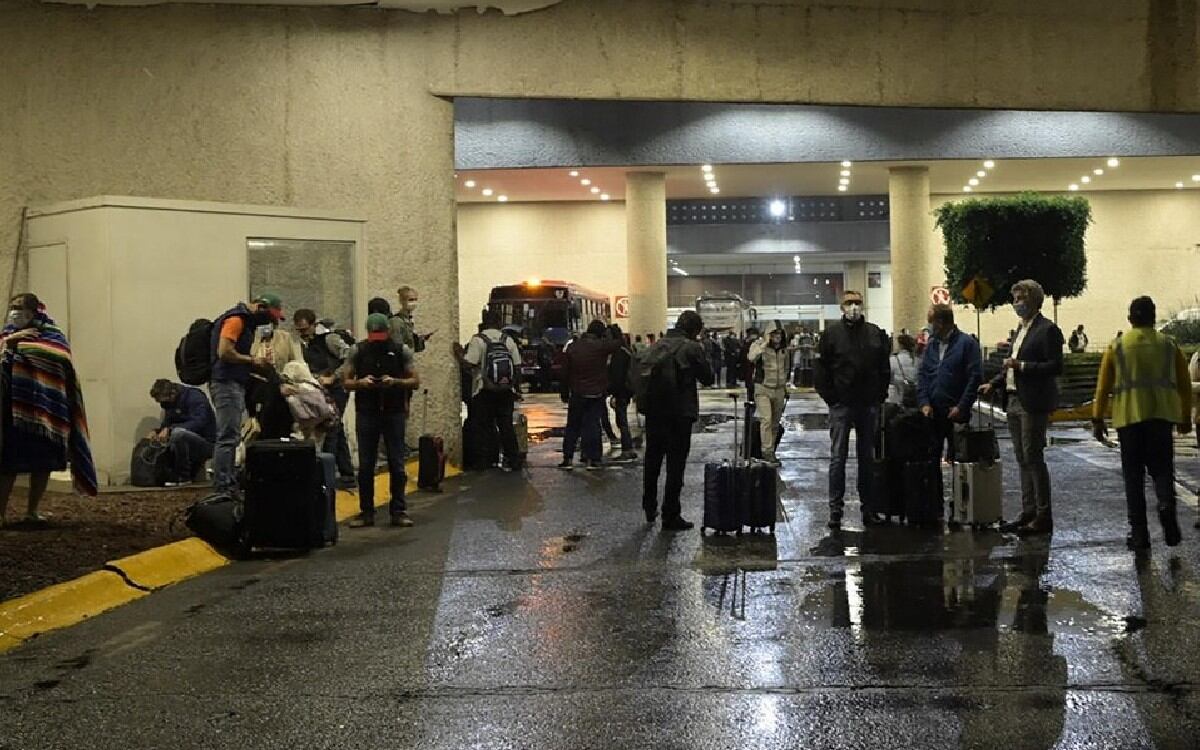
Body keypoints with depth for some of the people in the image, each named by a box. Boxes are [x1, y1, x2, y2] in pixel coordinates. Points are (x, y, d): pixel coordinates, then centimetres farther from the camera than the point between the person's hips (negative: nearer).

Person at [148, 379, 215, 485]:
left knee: (178, 433, -34)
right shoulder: (170, 403, 8)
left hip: (207, 443, -9)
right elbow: (167, 423, 14)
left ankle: (183, 477, -20)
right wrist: (156, 431, -8)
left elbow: (198, 423, -28)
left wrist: (169, 429, -31)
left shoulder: (195, 397, -17)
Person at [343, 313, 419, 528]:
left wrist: (395, 382, -16)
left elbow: (415, 381, 1)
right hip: (366, 413, 1)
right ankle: (366, 512, 12)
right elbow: (346, 382, 5)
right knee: (365, 465, 4)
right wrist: (361, 383, -15)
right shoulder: (358, 350, 3)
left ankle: (398, 511, 10)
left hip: (394, 413, -1)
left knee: (397, 464, 2)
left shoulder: (400, 350, 1)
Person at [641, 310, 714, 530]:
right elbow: (707, 378, -3)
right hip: (680, 413, -6)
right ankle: (670, 516, 4)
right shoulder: (692, 348, -11)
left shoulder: (658, 345, 6)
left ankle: (649, 508, 31)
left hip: (654, 411, 6)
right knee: (676, 464, 2)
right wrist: (704, 358, 9)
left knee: (652, 460, 19)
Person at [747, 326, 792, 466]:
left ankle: (770, 449, 21)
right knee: (766, 419, -17)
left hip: (779, 390, 5)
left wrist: (785, 384, 22)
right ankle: (767, 451, -15)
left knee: (775, 422, 9)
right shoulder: (759, 345, -8)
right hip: (763, 388, -5)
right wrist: (765, 343, -26)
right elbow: (752, 358, -30)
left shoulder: (785, 348, 8)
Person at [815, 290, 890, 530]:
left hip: (869, 404, 3)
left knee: (867, 457, 9)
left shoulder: (875, 333, 7)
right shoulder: (832, 333, -1)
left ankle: (869, 509, 16)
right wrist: (829, 397, -7)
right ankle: (835, 509, 3)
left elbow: (884, 369, 10)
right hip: (842, 404, -3)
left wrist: (880, 395, 2)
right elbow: (821, 369, -1)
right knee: (838, 457, -1)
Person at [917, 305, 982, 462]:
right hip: (932, 412, 5)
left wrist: (961, 407, -15)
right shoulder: (931, 345, 12)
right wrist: (924, 402, -3)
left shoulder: (967, 343, -6)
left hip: (955, 413, -5)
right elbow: (922, 375, 11)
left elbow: (975, 377, -10)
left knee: (956, 456, 1)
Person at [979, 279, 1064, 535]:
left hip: (1033, 404, -9)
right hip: (1015, 401, 9)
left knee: (1033, 458, -7)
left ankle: (1043, 517, -1)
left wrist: (1021, 366, -21)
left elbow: (1055, 367, -16)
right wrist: (994, 383, 10)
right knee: (1023, 460, 11)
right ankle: (1028, 513, 18)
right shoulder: (1021, 328, 18)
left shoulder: (1047, 330, -10)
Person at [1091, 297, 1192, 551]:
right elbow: (1184, 384, 12)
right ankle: (1167, 506, -21)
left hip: (1129, 417, -1)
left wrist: (1097, 420, 8)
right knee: (1162, 468, 9)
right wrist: (1186, 417, 21)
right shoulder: (1169, 345, 8)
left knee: (1134, 475, 5)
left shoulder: (1116, 347, 5)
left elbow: (1103, 386, 3)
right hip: (1161, 415, 1)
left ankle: (1139, 534, 3)